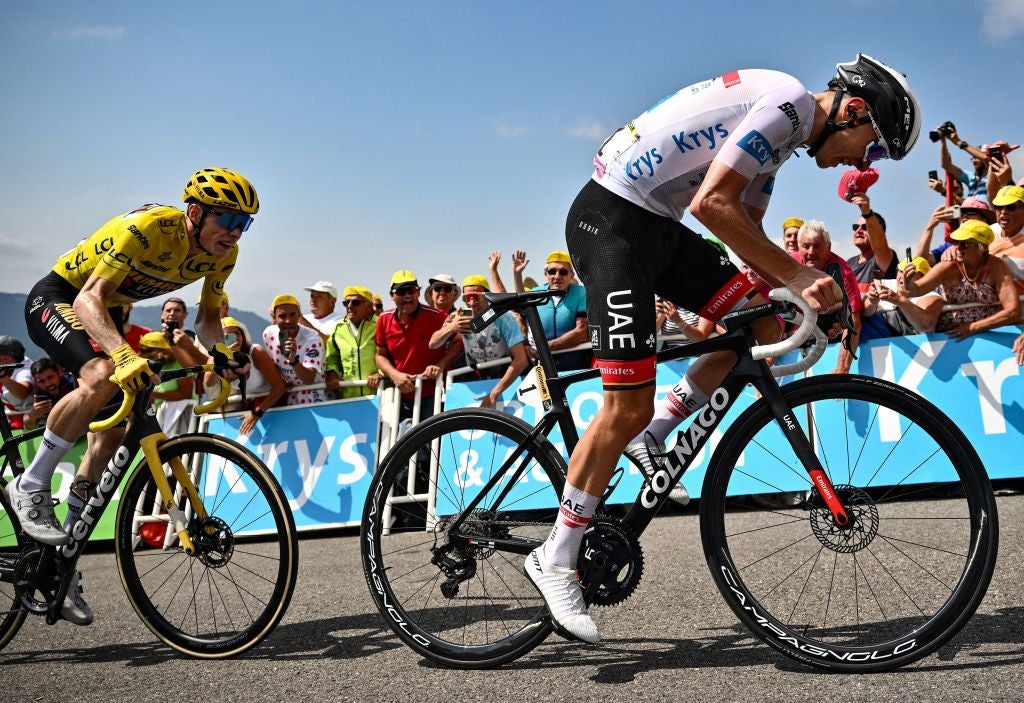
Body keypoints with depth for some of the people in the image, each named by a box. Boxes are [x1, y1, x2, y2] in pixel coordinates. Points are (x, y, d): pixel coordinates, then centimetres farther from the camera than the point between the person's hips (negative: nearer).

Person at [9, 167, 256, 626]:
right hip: (56, 300, -7)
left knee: (114, 429, -2)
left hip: (108, 314, 7)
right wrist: (123, 354, -55)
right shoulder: (147, 228, -34)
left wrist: (220, 352, -22)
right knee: (103, 376, -36)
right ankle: (30, 487, -17)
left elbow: (207, 317, 0)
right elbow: (89, 299, -38)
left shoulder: (223, 254, -13)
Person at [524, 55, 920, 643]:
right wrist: (798, 274, -18)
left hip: (657, 225, 10)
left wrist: (805, 289, 2)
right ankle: (555, 559, 1)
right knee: (629, 405, -11)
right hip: (612, 219, -10)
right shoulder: (789, 102, -14)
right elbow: (711, 204, -24)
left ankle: (649, 441, 14)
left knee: (762, 326, 6)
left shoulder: (782, 134, 18)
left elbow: (749, 234, 17)